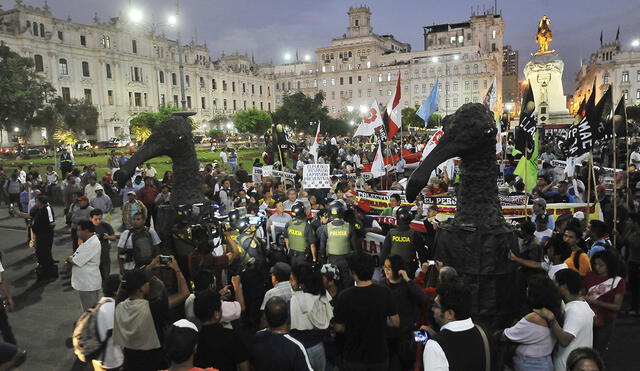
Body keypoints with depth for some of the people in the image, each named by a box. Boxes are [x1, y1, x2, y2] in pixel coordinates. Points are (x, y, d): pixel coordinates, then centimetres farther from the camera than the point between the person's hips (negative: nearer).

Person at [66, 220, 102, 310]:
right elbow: (75, 257, 17)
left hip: (89, 284, -10)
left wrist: (69, 259, -2)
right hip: (84, 283, 10)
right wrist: (71, 259, -4)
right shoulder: (87, 242, 12)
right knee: (87, 309, 20)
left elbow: (76, 261, -21)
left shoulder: (93, 243, -22)